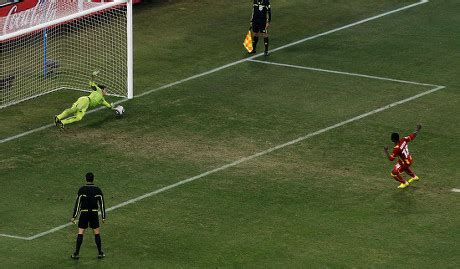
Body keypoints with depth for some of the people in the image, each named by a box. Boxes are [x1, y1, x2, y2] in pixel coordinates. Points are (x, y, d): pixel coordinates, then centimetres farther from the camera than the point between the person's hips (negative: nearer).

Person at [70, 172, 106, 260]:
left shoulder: (82, 190, -8)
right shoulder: (98, 190, -2)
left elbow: (77, 203, -9)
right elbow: (102, 204, 1)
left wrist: (74, 217, -5)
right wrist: (103, 217, 7)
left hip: (84, 213, -2)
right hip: (94, 213, 2)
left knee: (80, 233, 2)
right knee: (97, 233, 9)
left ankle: (76, 253, 1)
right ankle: (100, 253, 12)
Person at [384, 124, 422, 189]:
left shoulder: (396, 148, -36)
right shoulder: (403, 140, -18)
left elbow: (391, 159, -32)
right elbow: (412, 136, -2)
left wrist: (386, 151, -27)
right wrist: (417, 130, 13)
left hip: (404, 163, -8)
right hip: (409, 159, 8)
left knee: (394, 173, 4)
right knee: (405, 167, 41)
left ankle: (404, 183, 21)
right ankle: (414, 177, 58)